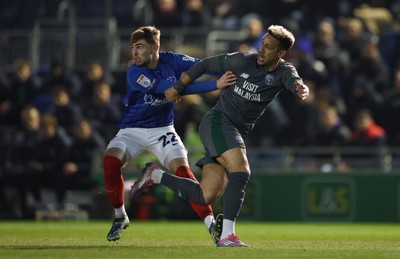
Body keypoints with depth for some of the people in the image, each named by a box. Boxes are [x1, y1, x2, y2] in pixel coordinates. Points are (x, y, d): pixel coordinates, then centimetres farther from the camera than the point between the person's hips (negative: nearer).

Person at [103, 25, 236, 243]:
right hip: (132, 130, -2)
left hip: (162, 130, 2)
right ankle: (120, 217, -7)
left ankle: (211, 225, -23)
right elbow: (173, 89, -28)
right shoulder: (134, 74, -20)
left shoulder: (170, 60, -7)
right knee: (110, 159, -29)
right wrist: (215, 85, -32)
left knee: (182, 170, -21)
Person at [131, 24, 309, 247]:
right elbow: (206, 64, 4)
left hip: (238, 133, 5)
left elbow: (294, 81, -27)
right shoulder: (243, 61, -9)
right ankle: (227, 235, -31)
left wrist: (302, 89, -52)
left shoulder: (284, 72, -4)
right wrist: (178, 87, 7)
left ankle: (155, 176, 19)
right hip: (217, 121, -5)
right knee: (241, 170, -30)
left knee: (206, 197, -1)